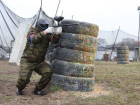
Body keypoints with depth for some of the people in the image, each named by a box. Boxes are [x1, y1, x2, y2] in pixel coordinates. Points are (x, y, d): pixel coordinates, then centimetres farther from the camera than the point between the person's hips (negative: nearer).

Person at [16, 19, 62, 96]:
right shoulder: (32, 31, -10)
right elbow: (34, 39, -32)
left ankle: (37, 89, 4)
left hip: (39, 62, 4)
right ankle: (19, 89, 16)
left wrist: (57, 33, -39)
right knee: (24, 78, -19)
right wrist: (45, 32, -46)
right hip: (27, 60, -4)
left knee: (48, 73, -18)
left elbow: (53, 40, -18)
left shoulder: (47, 34, 1)